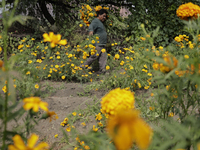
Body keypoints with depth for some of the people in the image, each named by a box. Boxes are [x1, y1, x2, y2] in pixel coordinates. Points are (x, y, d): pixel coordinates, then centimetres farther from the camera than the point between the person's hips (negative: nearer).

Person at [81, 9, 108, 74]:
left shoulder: (100, 22, 22)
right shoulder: (96, 21, -10)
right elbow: (91, 26, -31)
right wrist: (91, 31, -52)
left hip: (102, 44, 10)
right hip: (97, 44, -10)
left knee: (103, 57, 4)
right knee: (94, 56, -11)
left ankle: (102, 69, 6)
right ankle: (83, 66, -2)